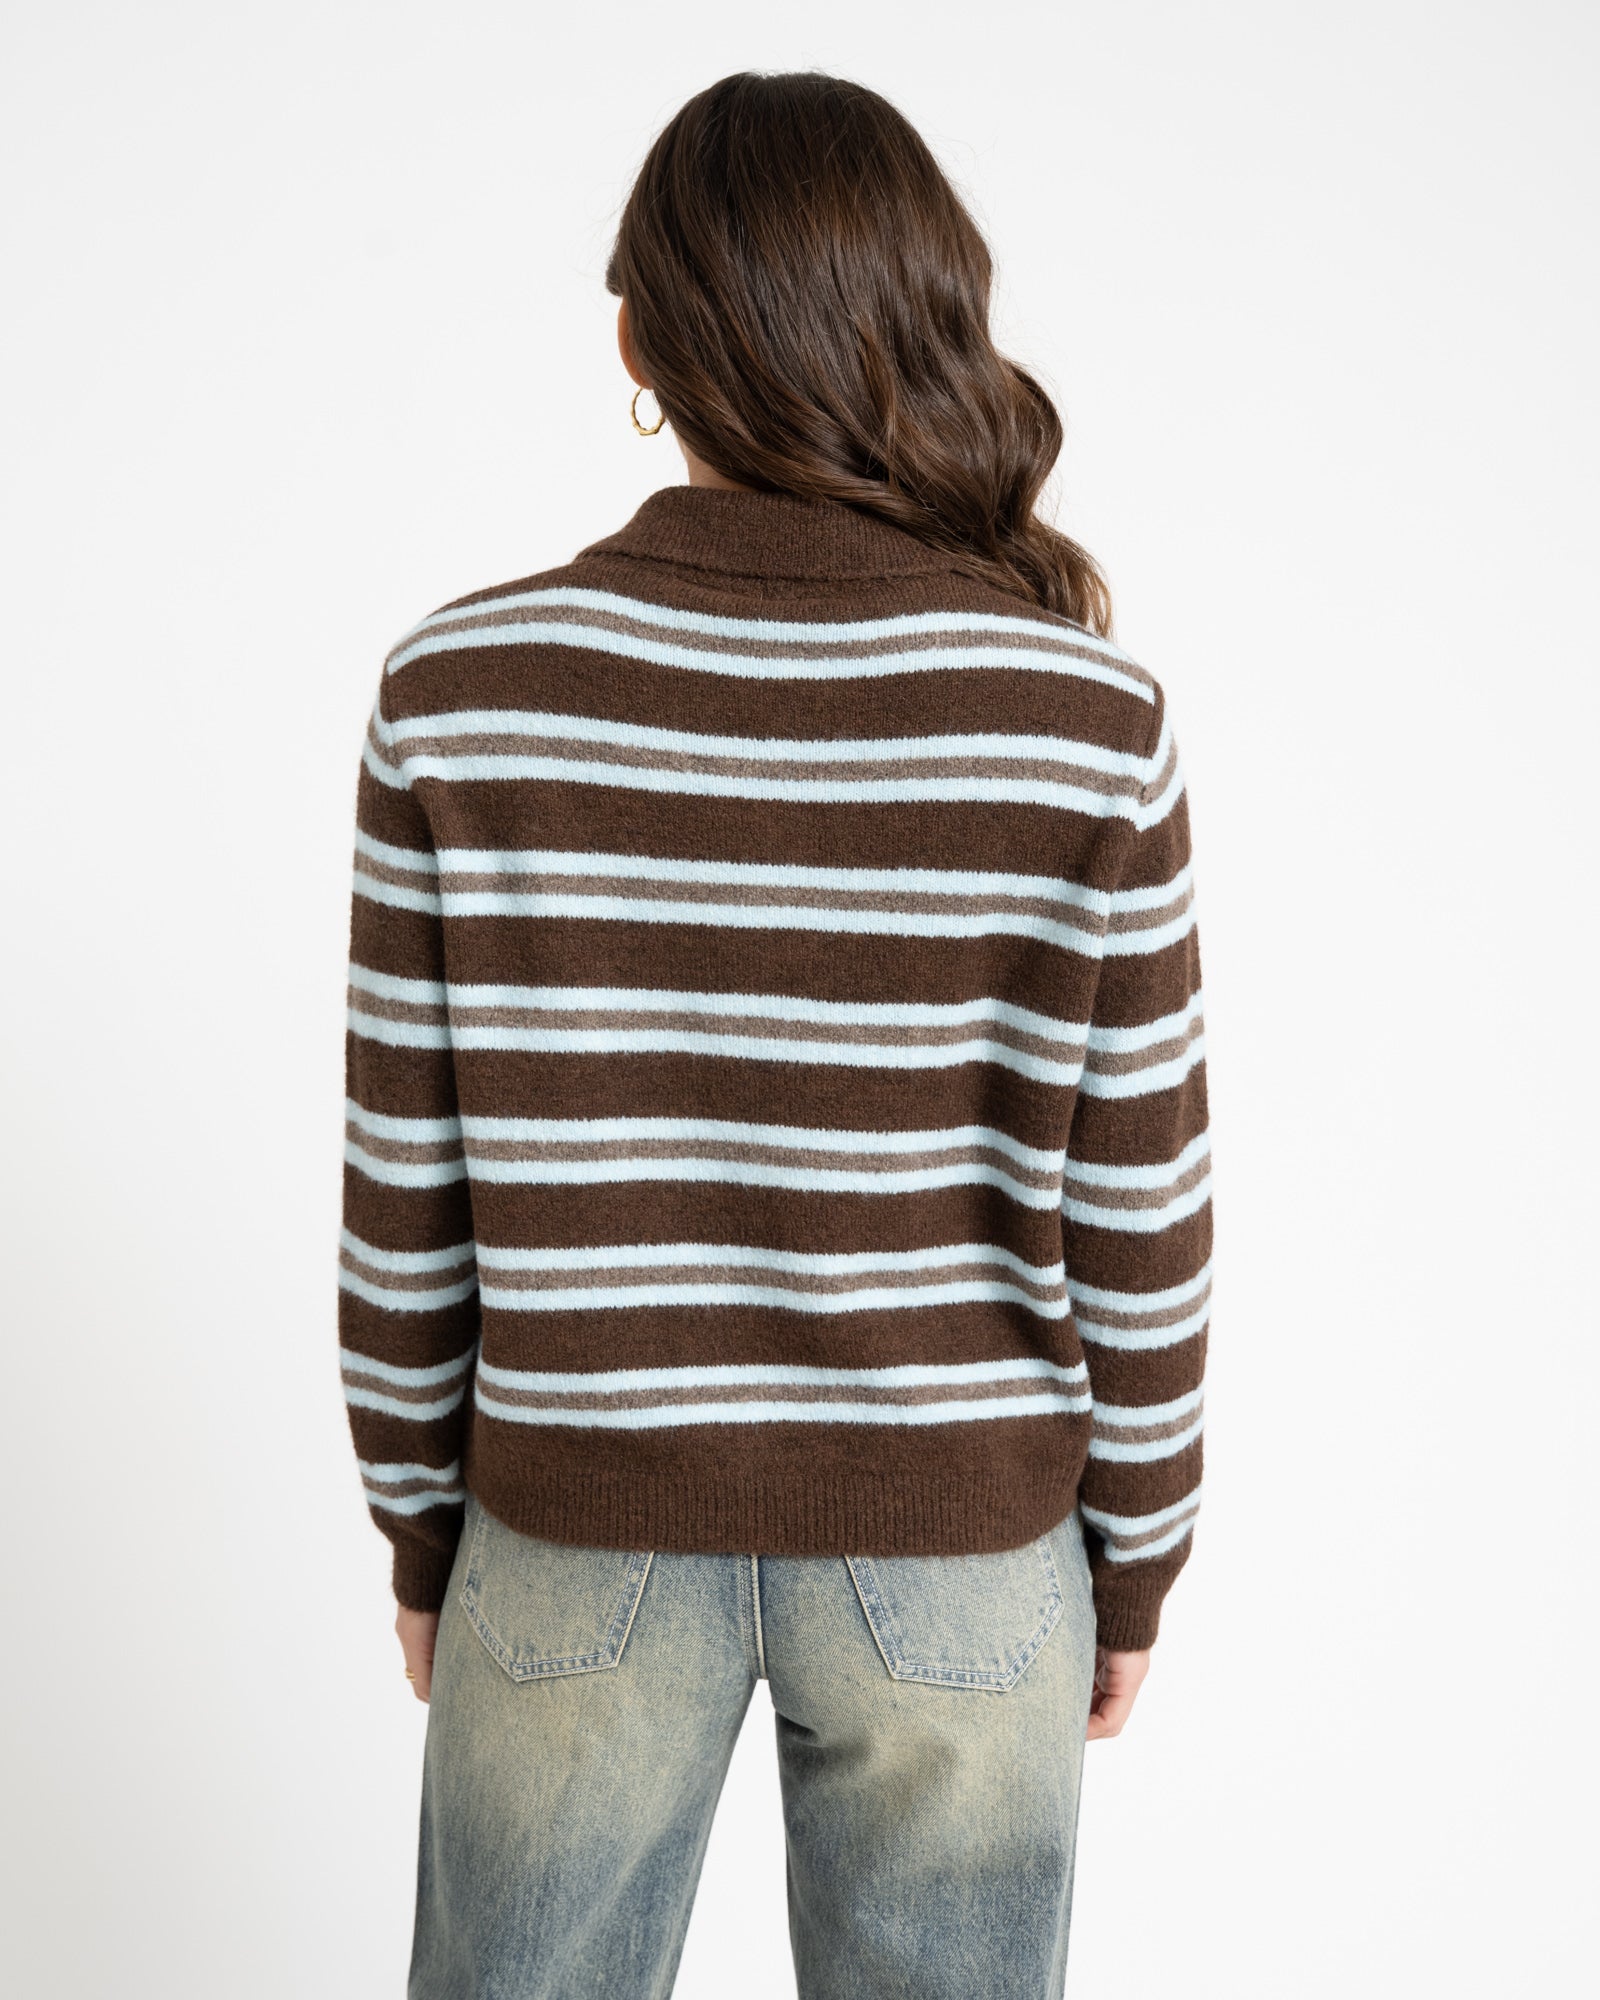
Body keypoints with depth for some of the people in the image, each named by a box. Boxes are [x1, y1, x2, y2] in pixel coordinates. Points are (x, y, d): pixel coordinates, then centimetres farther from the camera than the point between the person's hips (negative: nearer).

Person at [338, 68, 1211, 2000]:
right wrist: (1132, 1568, 7)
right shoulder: (1087, 720, -15)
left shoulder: (458, 692, -13)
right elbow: (1137, 1221, -9)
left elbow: (404, 1197, -6)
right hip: (958, 1549, 0)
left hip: (580, 1537, 1)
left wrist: (423, 1529, 9)